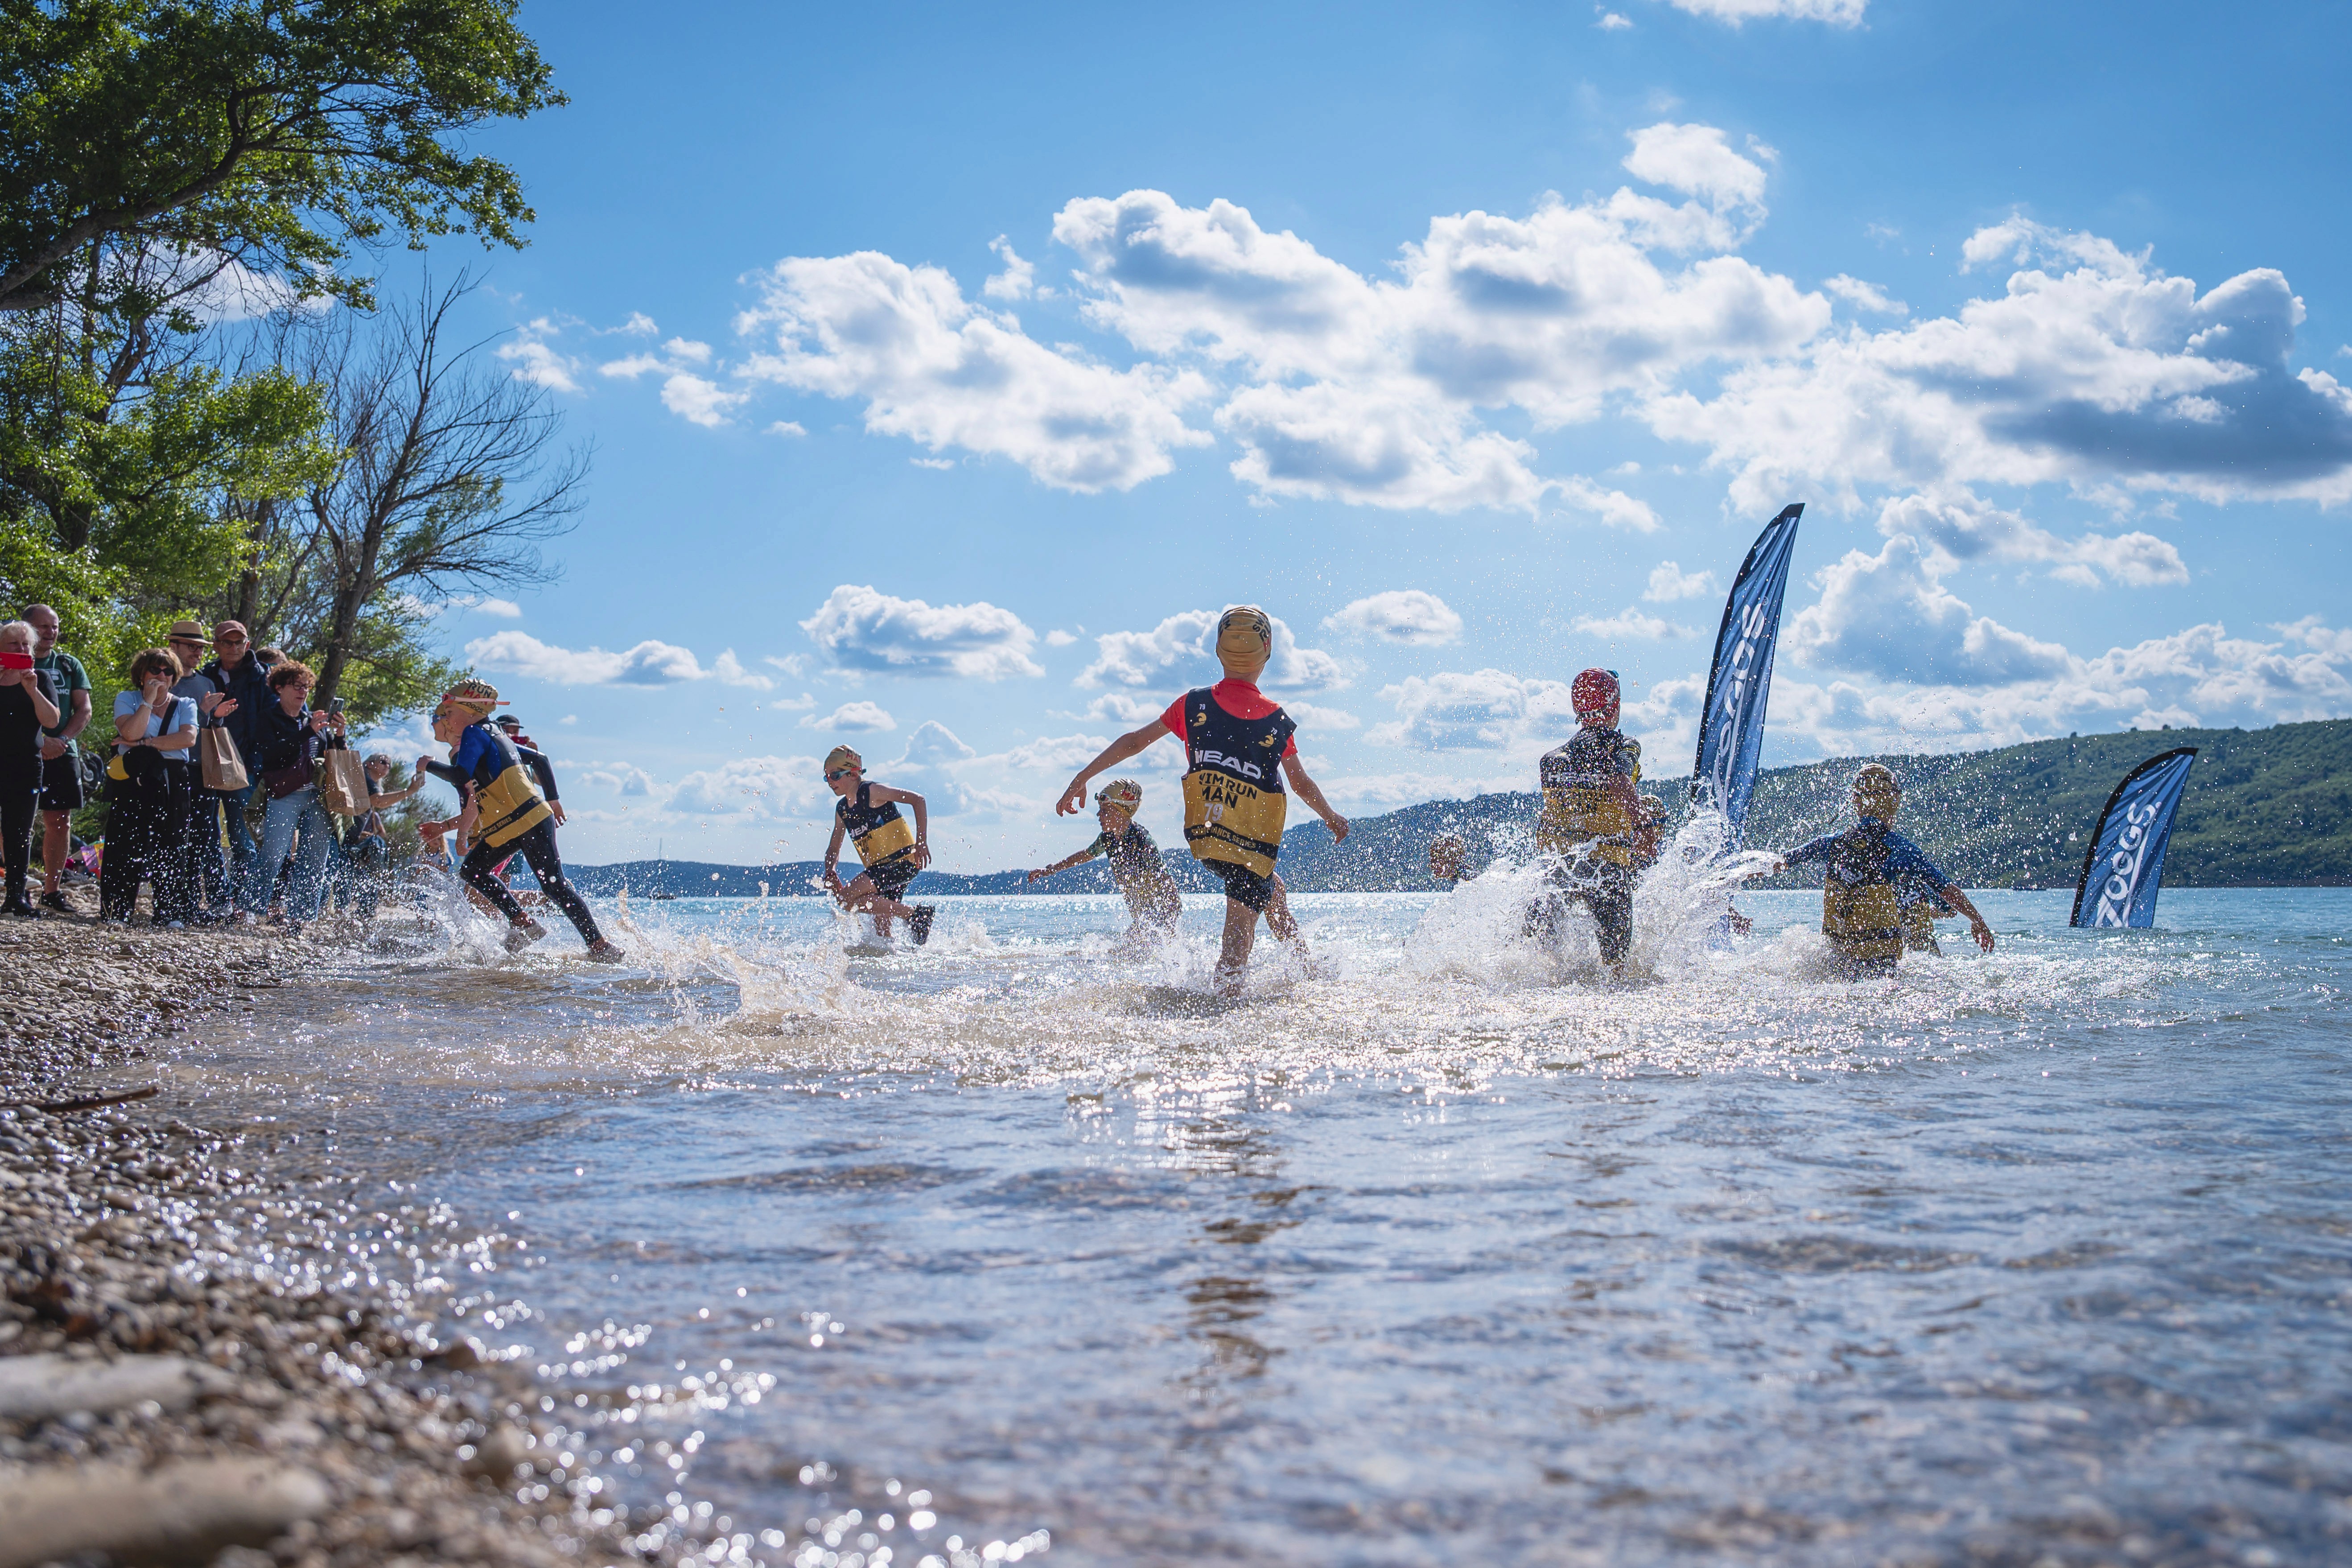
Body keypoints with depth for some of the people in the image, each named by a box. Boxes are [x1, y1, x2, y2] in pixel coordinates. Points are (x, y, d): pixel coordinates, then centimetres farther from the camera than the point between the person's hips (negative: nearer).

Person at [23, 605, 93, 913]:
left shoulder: (69, 665, 14)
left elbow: (84, 711, 10)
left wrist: (61, 740, -7)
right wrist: (40, 740, -18)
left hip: (62, 754, 4)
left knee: (60, 823, 1)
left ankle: (51, 891, 9)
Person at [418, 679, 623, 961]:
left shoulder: (475, 734, -8)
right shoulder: (495, 734, 20)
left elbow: (461, 775, -22)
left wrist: (429, 766, -4)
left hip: (528, 822, -10)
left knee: (554, 887, -10)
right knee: (470, 870, 12)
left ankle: (601, 947, -10)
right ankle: (521, 922, 7)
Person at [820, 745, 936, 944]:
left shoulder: (871, 792, -9)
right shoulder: (842, 809, 14)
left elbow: (917, 800, -12)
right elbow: (833, 849, 21)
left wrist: (922, 841, -18)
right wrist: (830, 872, -1)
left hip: (902, 861, -8)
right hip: (880, 868, 8)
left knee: (848, 898, -22)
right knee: (881, 933, 5)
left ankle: (916, 914, -19)